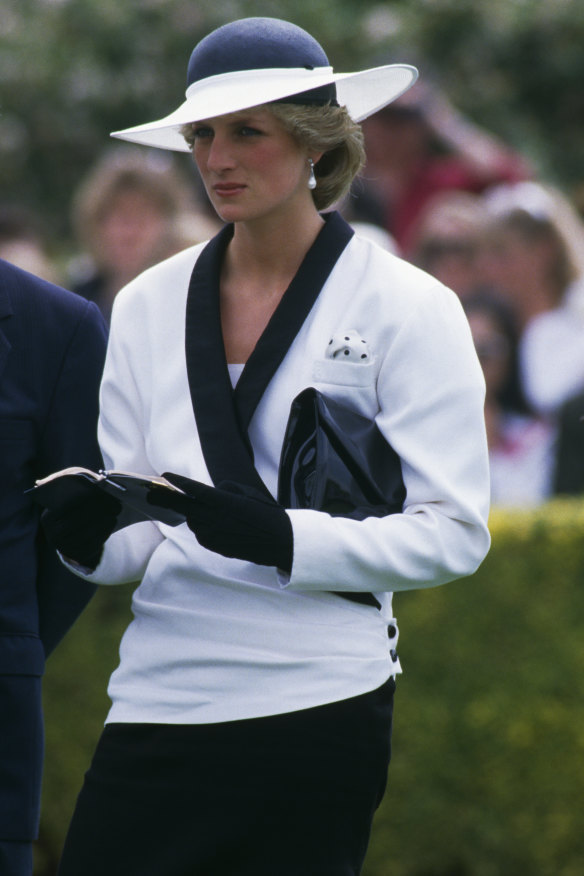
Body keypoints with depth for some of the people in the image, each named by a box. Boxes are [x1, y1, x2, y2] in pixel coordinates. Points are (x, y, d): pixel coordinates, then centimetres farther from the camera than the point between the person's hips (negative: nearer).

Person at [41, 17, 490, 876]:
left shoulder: (407, 308, 0)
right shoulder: (149, 305, 13)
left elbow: (452, 532, -6)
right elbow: (132, 541, 14)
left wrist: (281, 540, -18)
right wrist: (91, 537, -9)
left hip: (315, 702, -3)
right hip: (158, 700, 3)